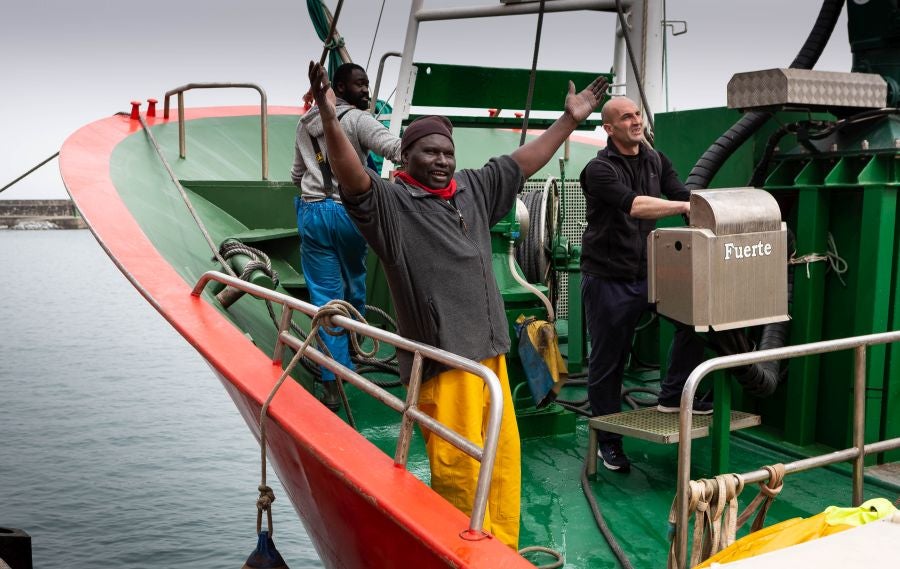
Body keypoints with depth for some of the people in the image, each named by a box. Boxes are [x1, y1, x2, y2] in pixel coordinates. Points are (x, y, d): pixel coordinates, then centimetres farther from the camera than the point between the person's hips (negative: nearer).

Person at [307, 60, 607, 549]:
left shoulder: (473, 189, 13)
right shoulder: (389, 203, -7)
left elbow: (523, 162, 20)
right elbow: (351, 177, -23)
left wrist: (569, 119, 21)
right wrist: (328, 114, -36)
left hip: (490, 350, 7)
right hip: (443, 358, -7)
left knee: (502, 457, 14)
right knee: (458, 466, -1)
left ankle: (501, 548, 30)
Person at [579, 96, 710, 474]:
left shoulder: (656, 161, 8)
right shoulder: (600, 169, -14)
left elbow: (683, 195, -2)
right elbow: (633, 205, -30)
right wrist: (685, 206, -39)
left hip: (647, 273, 5)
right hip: (608, 278, -5)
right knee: (607, 362, 4)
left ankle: (673, 395, 3)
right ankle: (608, 441, 22)